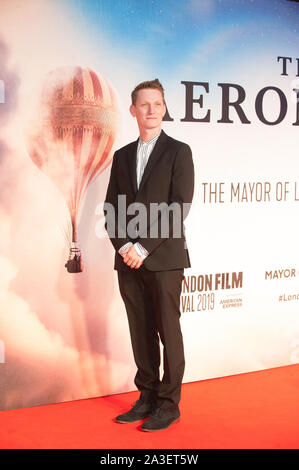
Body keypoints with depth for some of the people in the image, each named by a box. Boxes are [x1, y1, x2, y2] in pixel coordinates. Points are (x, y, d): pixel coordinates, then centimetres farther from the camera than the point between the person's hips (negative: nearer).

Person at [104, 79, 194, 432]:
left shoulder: (178, 152, 1)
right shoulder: (122, 156, 15)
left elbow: (179, 207, -9)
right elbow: (111, 208, 12)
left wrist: (144, 247, -14)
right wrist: (124, 246, -5)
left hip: (163, 259, -4)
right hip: (128, 260, 5)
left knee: (168, 332, 2)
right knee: (140, 333, 9)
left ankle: (168, 404, 12)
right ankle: (147, 397, 21)